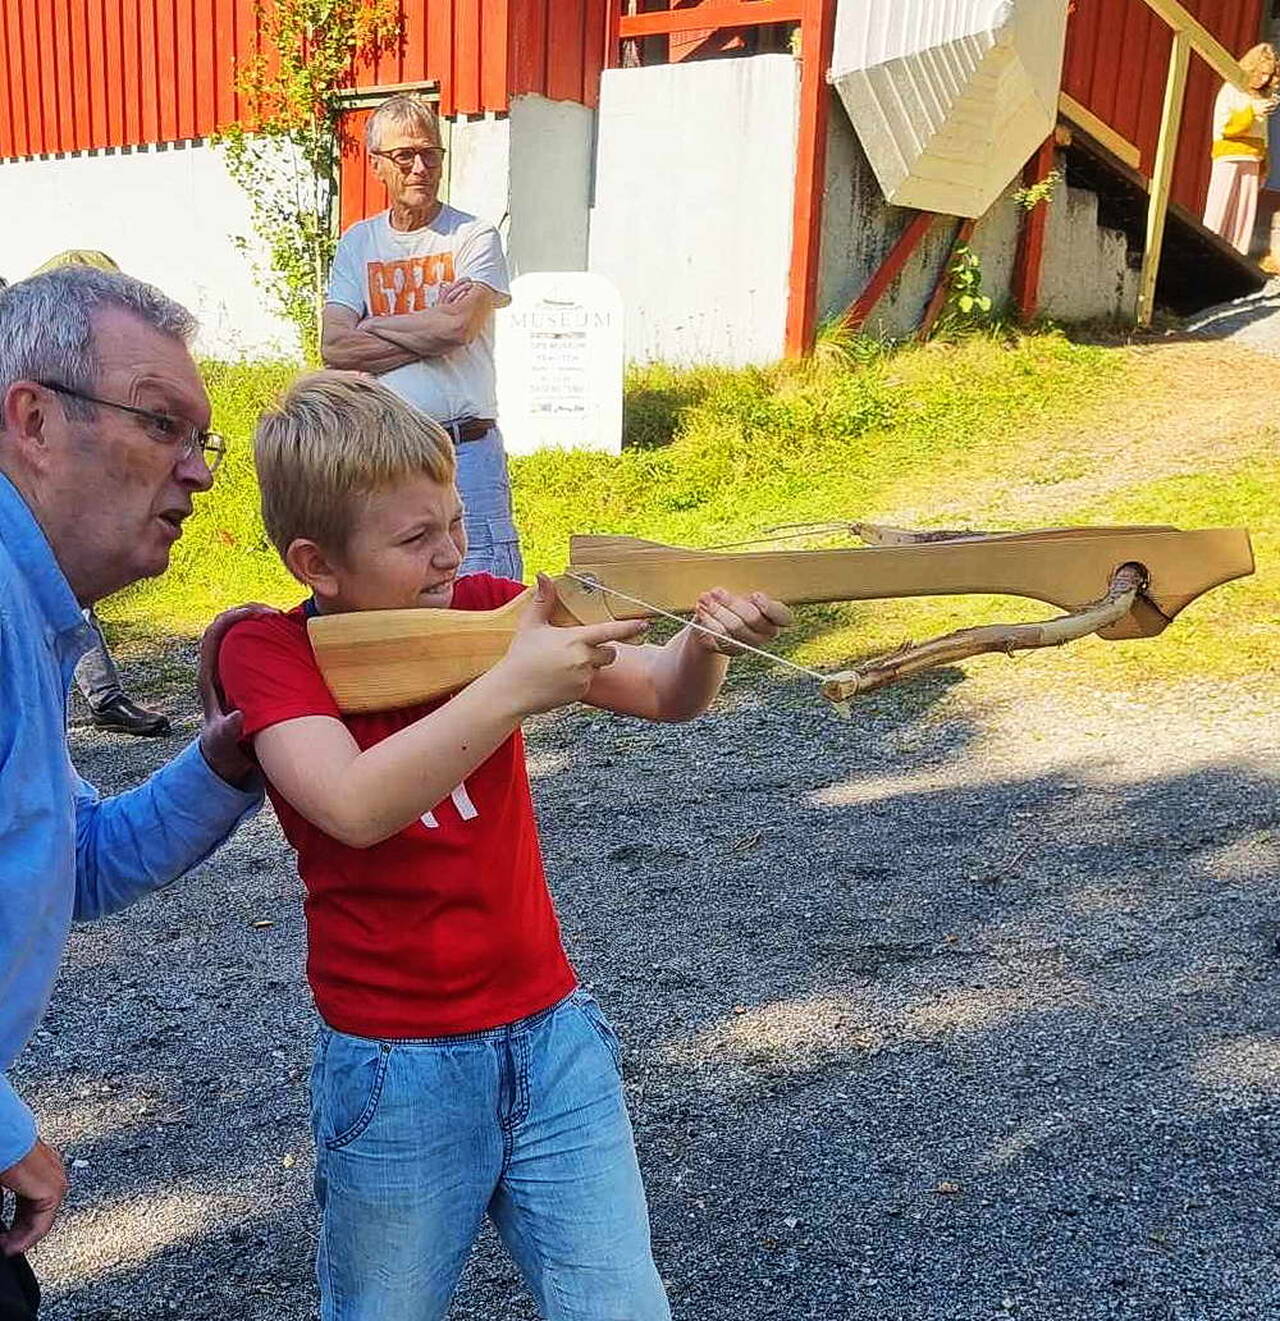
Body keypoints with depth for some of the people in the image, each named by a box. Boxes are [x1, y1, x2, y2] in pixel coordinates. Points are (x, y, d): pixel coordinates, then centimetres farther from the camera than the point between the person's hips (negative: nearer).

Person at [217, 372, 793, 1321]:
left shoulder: (483, 609, -1)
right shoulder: (268, 650, -11)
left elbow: (664, 695, -2)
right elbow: (355, 807, -29)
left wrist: (705, 646, -23)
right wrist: (512, 690, -35)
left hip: (555, 1035, 3)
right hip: (395, 1071, -3)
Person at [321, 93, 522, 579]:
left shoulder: (475, 237, 1)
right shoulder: (357, 244, 11)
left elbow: (457, 326, -16)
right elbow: (334, 349, -1)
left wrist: (371, 326, -1)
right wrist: (431, 331, -7)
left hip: (465, 451, -3)